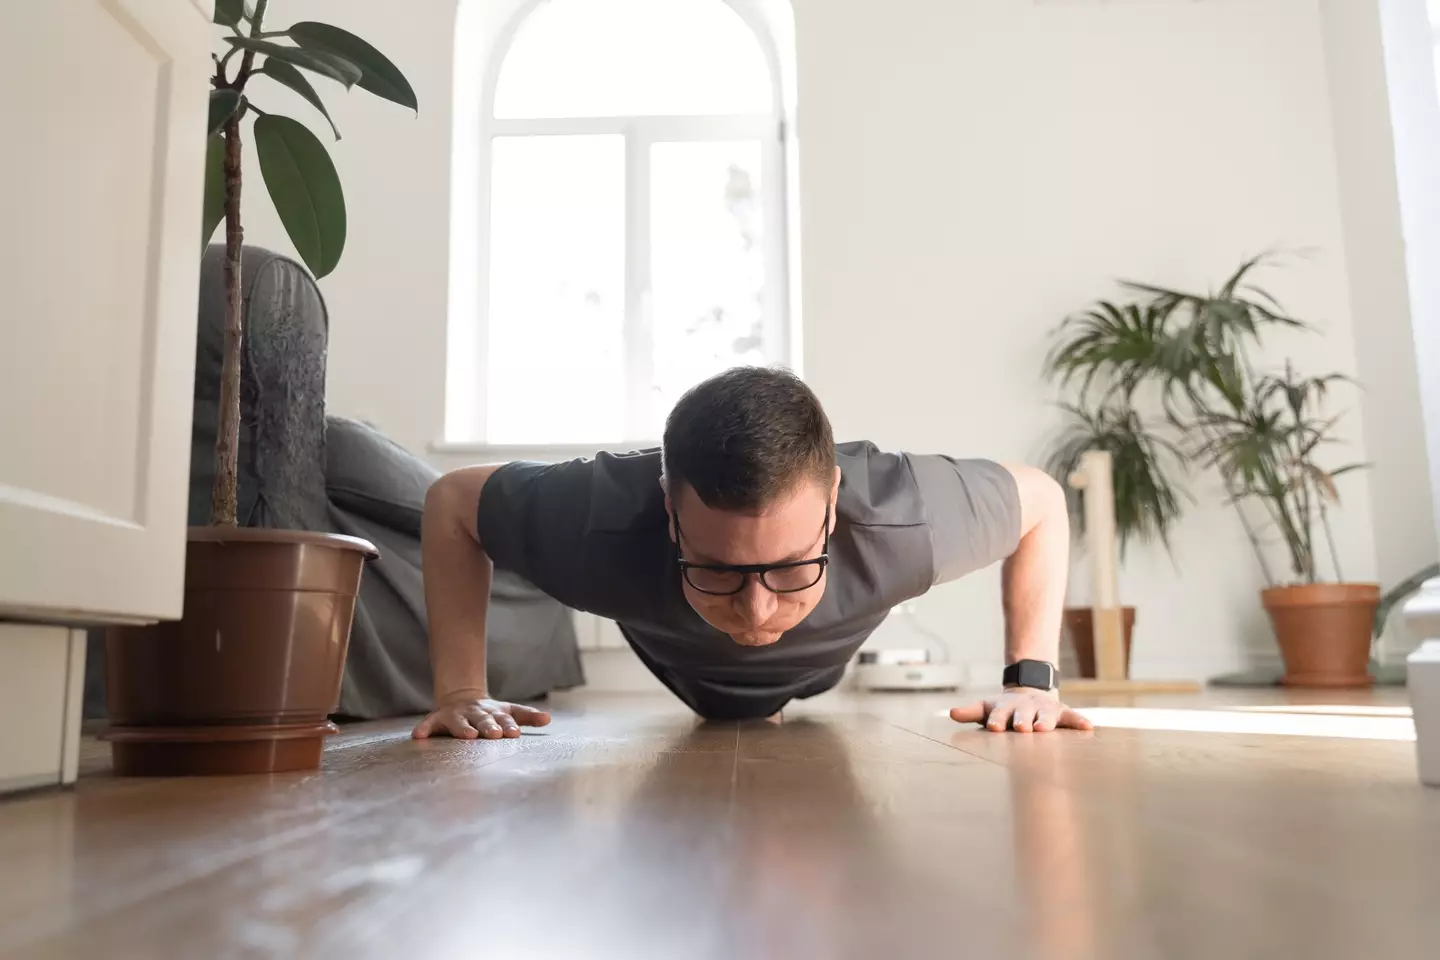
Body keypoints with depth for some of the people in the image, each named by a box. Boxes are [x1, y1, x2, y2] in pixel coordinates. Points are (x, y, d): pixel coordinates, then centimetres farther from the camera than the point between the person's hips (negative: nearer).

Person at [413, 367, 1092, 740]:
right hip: (688, 678, -1)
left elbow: (1043, 499, -25)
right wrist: (460, 690, -31)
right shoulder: (600, 525, -48)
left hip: (811, 679, 1)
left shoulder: (902, 521, -47)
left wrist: (1031, 680, -29)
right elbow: (451, 501, -26)